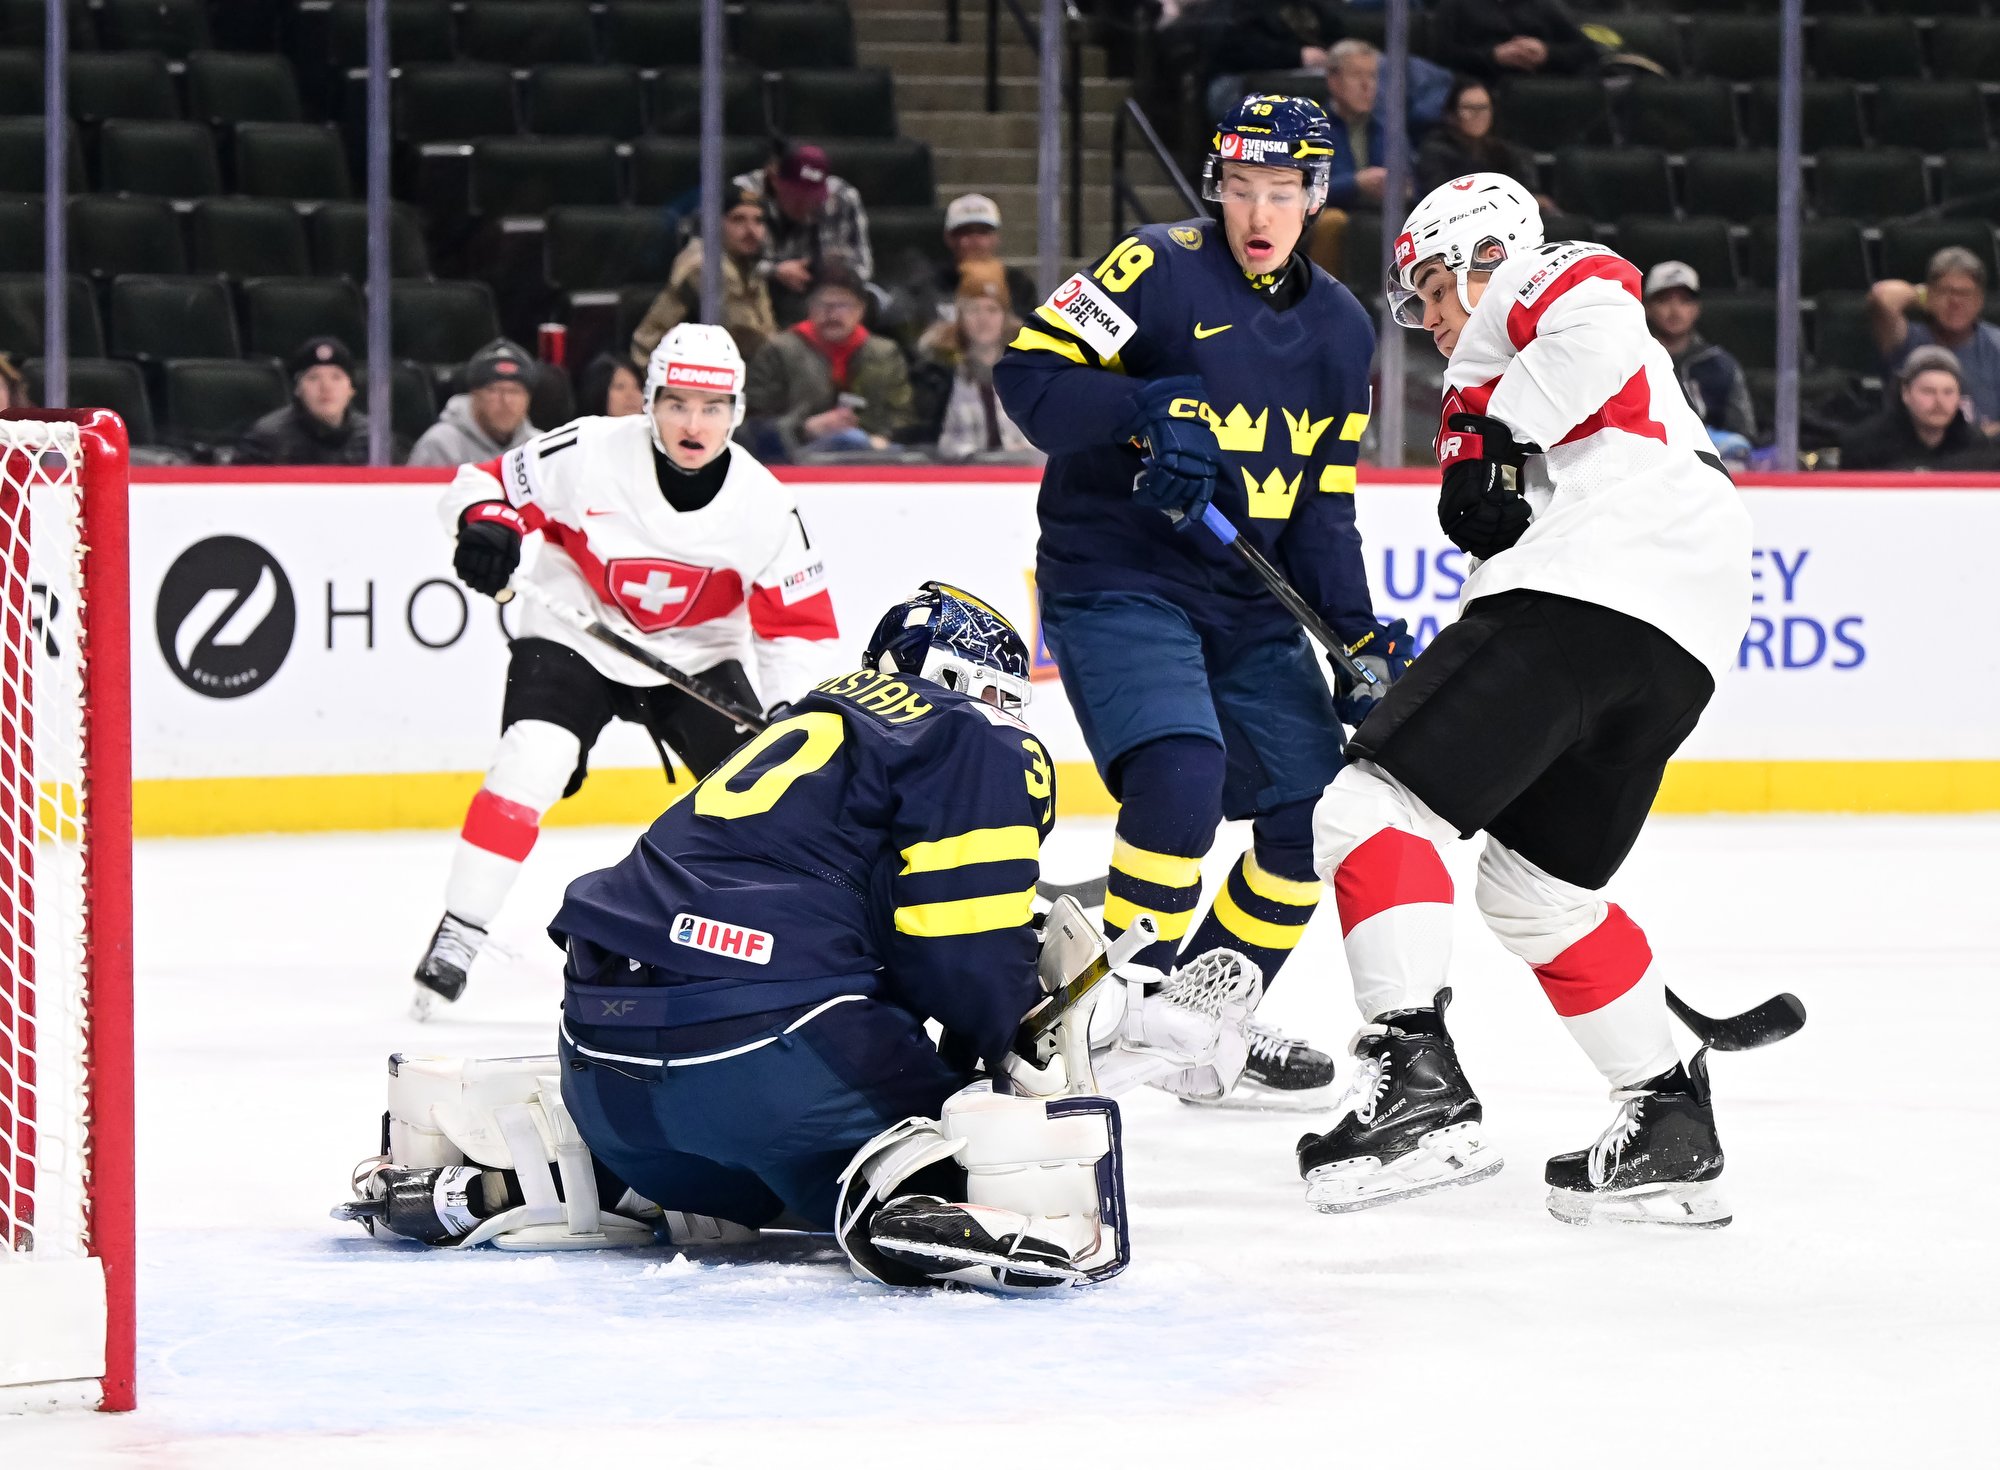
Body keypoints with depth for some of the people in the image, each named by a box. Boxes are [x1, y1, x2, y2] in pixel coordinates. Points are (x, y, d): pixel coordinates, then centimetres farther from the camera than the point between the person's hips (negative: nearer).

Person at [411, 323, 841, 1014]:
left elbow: (799, 621, -7)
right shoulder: (590, 454, -22)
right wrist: (487, 526, -34)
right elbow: (486, 483, -11)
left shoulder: (762, 504, -15)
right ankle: (456, 938, -16)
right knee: (529, 765, -24)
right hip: (575, 638, -2)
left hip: (697, 656, 3)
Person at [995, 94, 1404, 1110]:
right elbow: (1030, 371, -16)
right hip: (1116, 579, -7)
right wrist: (1145, 411, -30)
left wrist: (1359, 636, 1)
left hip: (1247, 602, 7)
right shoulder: (1161, 267, -10)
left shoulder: (1340, 329, 9)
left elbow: (1322, 509, 12)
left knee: (1317, 804, 4)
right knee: (1181, 770, -27)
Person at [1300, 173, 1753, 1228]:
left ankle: (1417, 1084, -28)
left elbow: (1597, 319, -14)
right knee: (1534, 886, 22)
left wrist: (1498, 438, -12)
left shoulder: (1545, 283, 12)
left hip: (1586, 592, -10)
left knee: (1371, 807, -13)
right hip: (1681, 648, 10)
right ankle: (1671, 1129, 19)